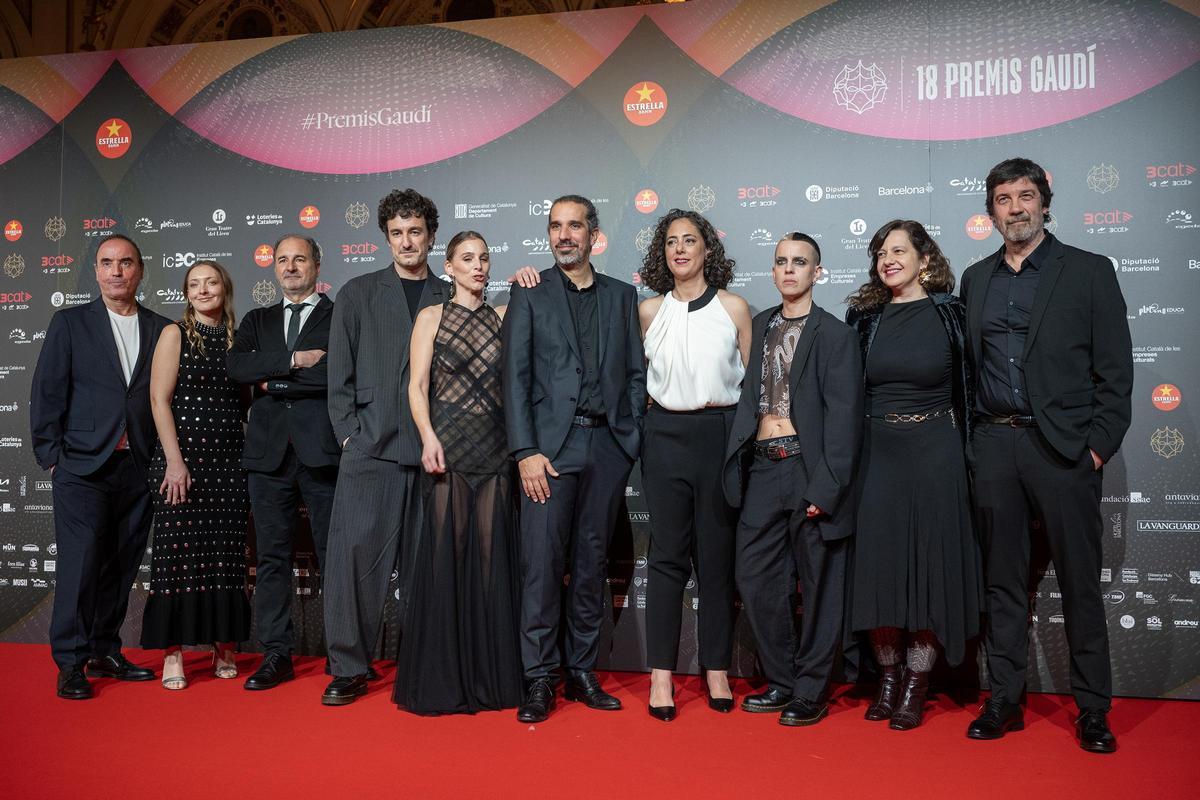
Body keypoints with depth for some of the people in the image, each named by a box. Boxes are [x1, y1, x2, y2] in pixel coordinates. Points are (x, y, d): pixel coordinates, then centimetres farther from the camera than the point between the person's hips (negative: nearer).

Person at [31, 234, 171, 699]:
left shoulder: (161, 330, 10)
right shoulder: (70, 323, 5)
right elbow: (47, 393, 2)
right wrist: (51, 458, -4)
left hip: (138, 468, 3)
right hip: (83, 466, -3)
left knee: (122, 566, 8)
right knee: (80, 563, -4)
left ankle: (104, 651, 21)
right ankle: (71, 663, 5)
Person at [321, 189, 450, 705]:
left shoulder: (449, 300, 12)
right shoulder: (358, 294, 10)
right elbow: (340, 374, 6)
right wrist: (349, 432, -1)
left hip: (430, 449, 1)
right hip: (370, 447, -1)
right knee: (353, 552, -6)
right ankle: (349, 668, 5)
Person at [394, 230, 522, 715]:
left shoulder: (502, 317, 14)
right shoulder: (432, 317, 6)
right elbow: (417, 387, -2)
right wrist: (428, 438, -16)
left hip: (495, 447, 3)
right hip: (450, 444, -3)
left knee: (492, 555, 3)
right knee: (445, 552, -2)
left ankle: (490, 675, 12)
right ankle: (441, 677, 8)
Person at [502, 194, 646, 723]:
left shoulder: (622, 296, 14)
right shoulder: (529, 294, 6)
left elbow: (635, 373, 13)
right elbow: (516, 377, -1)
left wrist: (631, 439, 3)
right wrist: (526, 451, -9)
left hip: (607, 446, 3)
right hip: (551, 446, -2)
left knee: (592, 564, 8)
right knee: (542, 564, -5)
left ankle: (582, 671, 19)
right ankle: (539, 680, 5)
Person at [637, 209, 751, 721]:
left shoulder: (734, 307, 4)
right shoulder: (649, 311, 7)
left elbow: (749, 381, 6)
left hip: (719, 434, 0)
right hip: (666, 435, 1)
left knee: (717, 556, 5)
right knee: (667, 556, 1)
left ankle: (716, 670, 15)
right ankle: (661, 675, 7)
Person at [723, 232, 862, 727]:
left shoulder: (834, 334, -3)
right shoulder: (760, 326, 13)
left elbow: (843, 416, -8)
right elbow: (749, 396, 13)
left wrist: (826, 485, -15)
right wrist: (738, 465, 4)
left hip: (808, 467, -5)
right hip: (761, 468, 5)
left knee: (818, 584, 5)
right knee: (756, 578, 8)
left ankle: (811, 691, 18)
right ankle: (781, 680, 24)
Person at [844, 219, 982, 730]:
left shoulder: (949, 315, -1)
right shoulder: (866, 317, 6)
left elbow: (968, 387, 2)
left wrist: (964, 451, -2)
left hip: (933, 454, -2)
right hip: (877, 453, 3)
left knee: (929, 563, 2)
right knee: (878, 563, 4)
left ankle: (915, 686, 14)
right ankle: (888, 677, 19)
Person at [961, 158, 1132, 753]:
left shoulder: (1089, 271, 2)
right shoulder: (975, 279, 14)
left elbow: (1116, 369, -1)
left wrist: (1100, 444, -9)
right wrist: (971, 439, 6)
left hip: (1062, 446, -3)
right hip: (993, 445, 3)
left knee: (1079, 581, 3)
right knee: (1002, 580, 9)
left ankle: (1093, 709, 15)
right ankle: (1004, 700, 19)